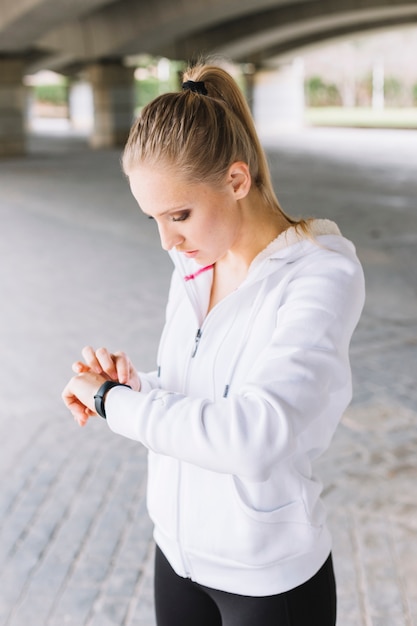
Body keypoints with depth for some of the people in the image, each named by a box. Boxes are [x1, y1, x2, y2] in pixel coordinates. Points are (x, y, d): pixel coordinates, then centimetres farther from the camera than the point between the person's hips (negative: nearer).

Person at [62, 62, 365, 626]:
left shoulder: (322, 277, -22)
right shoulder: (192, 267, 0)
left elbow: (253, 436, -33)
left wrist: (112, 398, -22)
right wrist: (133, 384, -13)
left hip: (270, 578, -6)